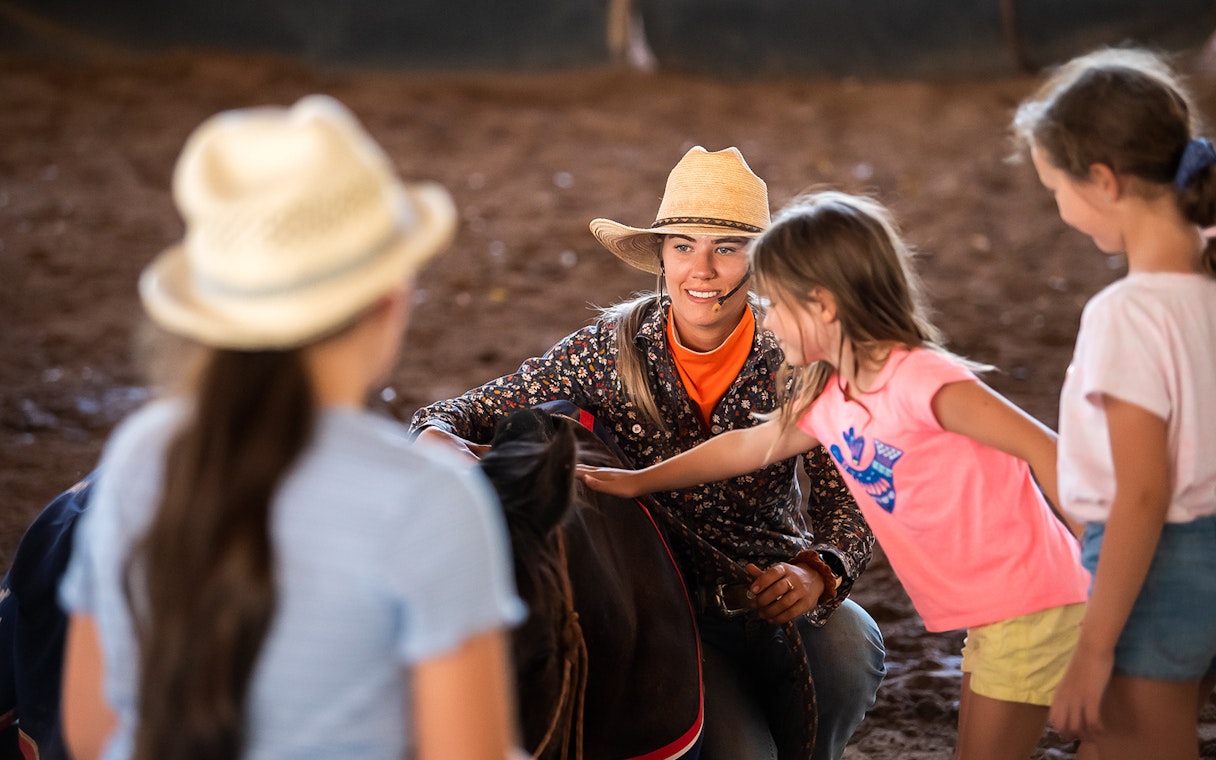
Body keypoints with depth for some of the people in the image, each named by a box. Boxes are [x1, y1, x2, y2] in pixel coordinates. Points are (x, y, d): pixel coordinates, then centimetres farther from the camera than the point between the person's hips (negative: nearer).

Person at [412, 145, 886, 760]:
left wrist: (815, 573, -35)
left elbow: (848, 502, -12)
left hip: (774, 578, 1)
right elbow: (477, 412, -4)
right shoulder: (611, 349, -10)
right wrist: (438, 433, -29)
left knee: (851, 650, -30)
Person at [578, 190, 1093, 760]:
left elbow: (1043, 449, -22)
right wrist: (638, 482, 25)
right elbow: (747, 447, 21)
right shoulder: (827, 400, 5)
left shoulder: (924, 381, -21)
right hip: (985, 617, 8)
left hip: (1031, 605, -8)